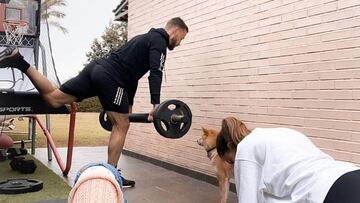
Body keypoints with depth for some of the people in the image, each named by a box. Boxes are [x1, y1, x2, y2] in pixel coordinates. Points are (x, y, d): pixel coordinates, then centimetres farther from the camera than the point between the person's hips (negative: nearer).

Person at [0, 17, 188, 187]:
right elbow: (155, 73, -16)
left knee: (53, 98, 10)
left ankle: (20, 62, 2)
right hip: (109, 78, -9)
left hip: (97, 68, 9)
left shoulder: (146, 38, 31)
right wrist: (156, 105, -23)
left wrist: (129, 106, 35)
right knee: (122, 125, 0)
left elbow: (132, 74, 34)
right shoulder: (159, 41, 2)